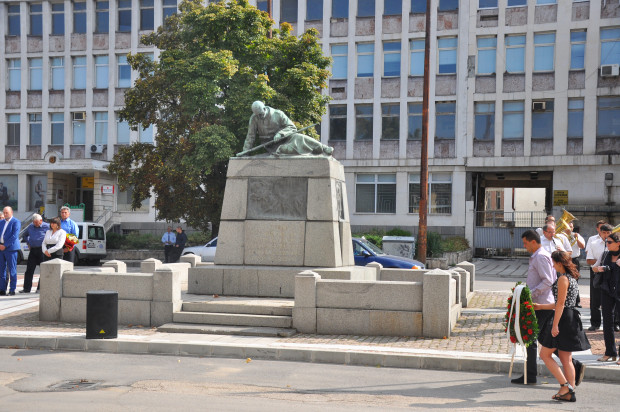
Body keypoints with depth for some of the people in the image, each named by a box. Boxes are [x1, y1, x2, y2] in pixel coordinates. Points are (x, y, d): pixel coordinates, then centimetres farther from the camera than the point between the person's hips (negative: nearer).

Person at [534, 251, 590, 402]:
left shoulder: (563, 279, -13)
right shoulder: (572, 278, 17)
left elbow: (561, 304, -18)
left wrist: (555, 325, -20)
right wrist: (540, 306, 29)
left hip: (563, 320, -9)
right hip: (572, 320, 9)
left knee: (545, 354, 0)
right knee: (566, 358, 11)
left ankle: (565, 385, -4)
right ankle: (570, 393, 11)